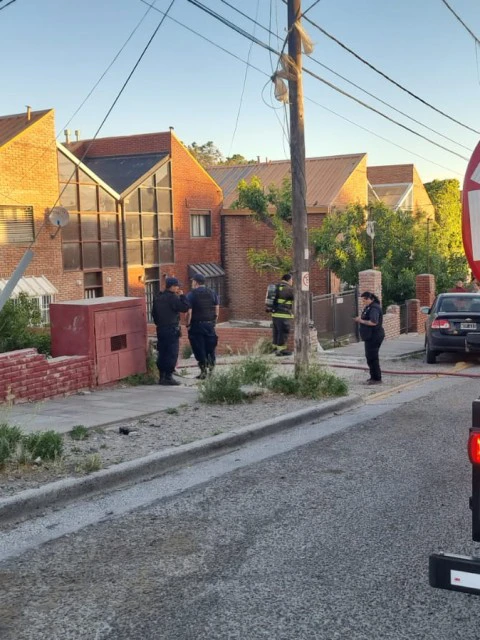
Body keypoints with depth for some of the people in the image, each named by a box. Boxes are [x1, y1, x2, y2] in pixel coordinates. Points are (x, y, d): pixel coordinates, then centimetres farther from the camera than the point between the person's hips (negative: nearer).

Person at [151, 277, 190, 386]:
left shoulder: (157, 298, 11)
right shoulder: (172, 298, -15)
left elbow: (154, 313, 18)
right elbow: (185, 307, -15)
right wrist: (182, 296, -5)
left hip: (160, 330, 8)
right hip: (172, 330, -8)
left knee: (162, 353, 11)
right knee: (172, 354, -4)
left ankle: (162, 377, 15)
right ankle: (168, 377, -6)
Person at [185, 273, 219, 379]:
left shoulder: (191, 295, -8)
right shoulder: (213, 293, 7)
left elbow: (189, 312, -13)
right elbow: (217, 310, 6)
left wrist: (188, 325, -4)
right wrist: (213, 323, 12)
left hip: (197, 325, -4)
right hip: (210, 325, 4)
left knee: (199, 349, 2)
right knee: (211, 349, 13)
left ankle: (203, 371, 1)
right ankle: (211, 369, 9)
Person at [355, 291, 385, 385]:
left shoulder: (374, 308, -19)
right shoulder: (369, 307, 14)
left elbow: (373, 322, -29)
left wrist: (361, 321, -20)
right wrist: (360, 318, 5)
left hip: (374, 336, -11)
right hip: (370, 336, 11)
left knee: (372, 357, -7)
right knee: (370, 356, 18)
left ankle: (377, 379, -2)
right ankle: (374, 377, 27)